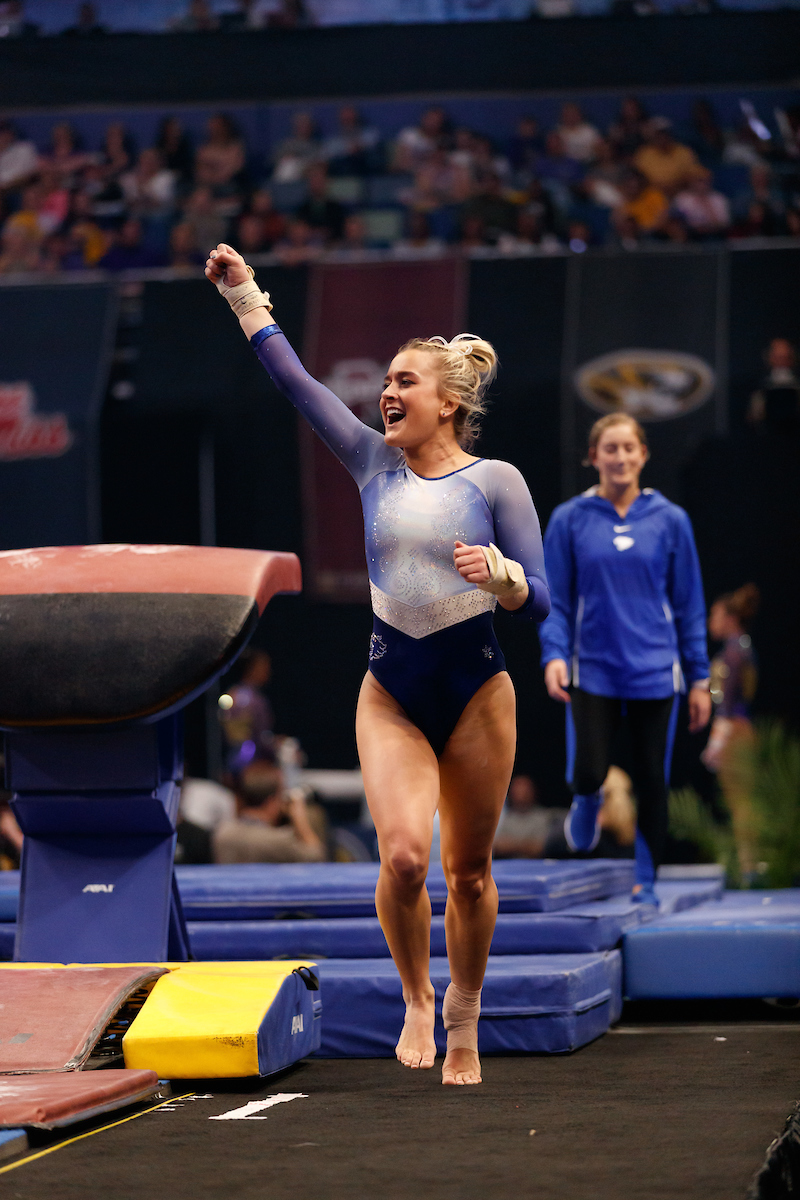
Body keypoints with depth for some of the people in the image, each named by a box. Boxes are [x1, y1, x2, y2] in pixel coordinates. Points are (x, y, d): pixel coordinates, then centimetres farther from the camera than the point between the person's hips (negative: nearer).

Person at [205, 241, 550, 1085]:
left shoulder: (494, 481, -4)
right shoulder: (374, 463, 6)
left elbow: (539, 600, -6)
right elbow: (295, 382, 8)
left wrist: (501, 576, -27)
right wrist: (244, 297, 7)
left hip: (476, 689, -2)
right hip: (391, 690, 2)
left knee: (468, 871, 7)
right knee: (403, 854, -17)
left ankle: (463, 1015, 27)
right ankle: (415, 1000, 6)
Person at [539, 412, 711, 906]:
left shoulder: (670, 520, 3)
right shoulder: (570, 520, 1)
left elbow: (690, 605, 7)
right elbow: (556, 600, 3)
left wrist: (700, 678, 4)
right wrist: (554, 654, -14)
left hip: (656, 673, 1)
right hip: (594, 671, -1)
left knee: (652, 781, 3)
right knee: (588, 773, -14)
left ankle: (646, 884, 18)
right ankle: (588, 803, 23)